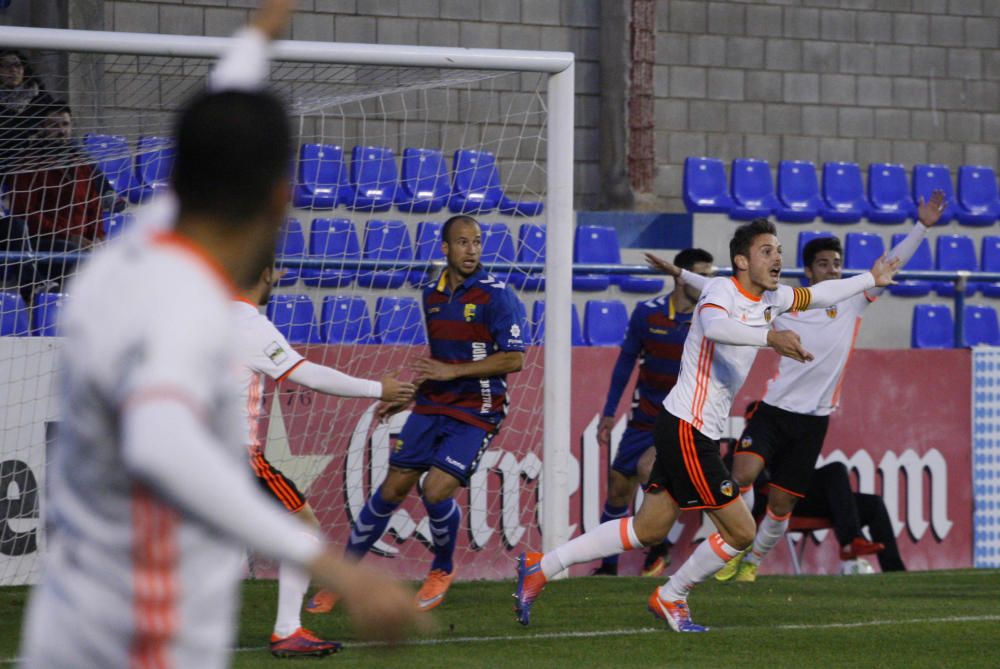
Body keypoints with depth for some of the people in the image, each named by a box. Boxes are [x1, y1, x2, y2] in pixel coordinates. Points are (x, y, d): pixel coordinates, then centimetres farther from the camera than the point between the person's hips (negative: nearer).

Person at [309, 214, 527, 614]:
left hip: (476, 412, -5)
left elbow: (514, 359, -17)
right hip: (432, 406, 6)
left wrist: (452, 371, -19)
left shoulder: (496, 296, -11)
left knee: (436, 490, -18)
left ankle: (443, 570, 11)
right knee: (392, 489, 2)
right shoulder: (433, 295, 10)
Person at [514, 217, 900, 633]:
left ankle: (539, 568, 16)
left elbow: (817, 295, 31)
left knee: (647, 531, 12)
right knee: (740, 532, -5)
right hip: (686, 430, -10)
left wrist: (871, 280, 34)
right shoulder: (721, 291, -16)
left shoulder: (771, 299, 11)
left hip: (701, 433, 10)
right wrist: (770, 338, -51)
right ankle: (670, 598, 14)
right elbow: (713, 325, -40)